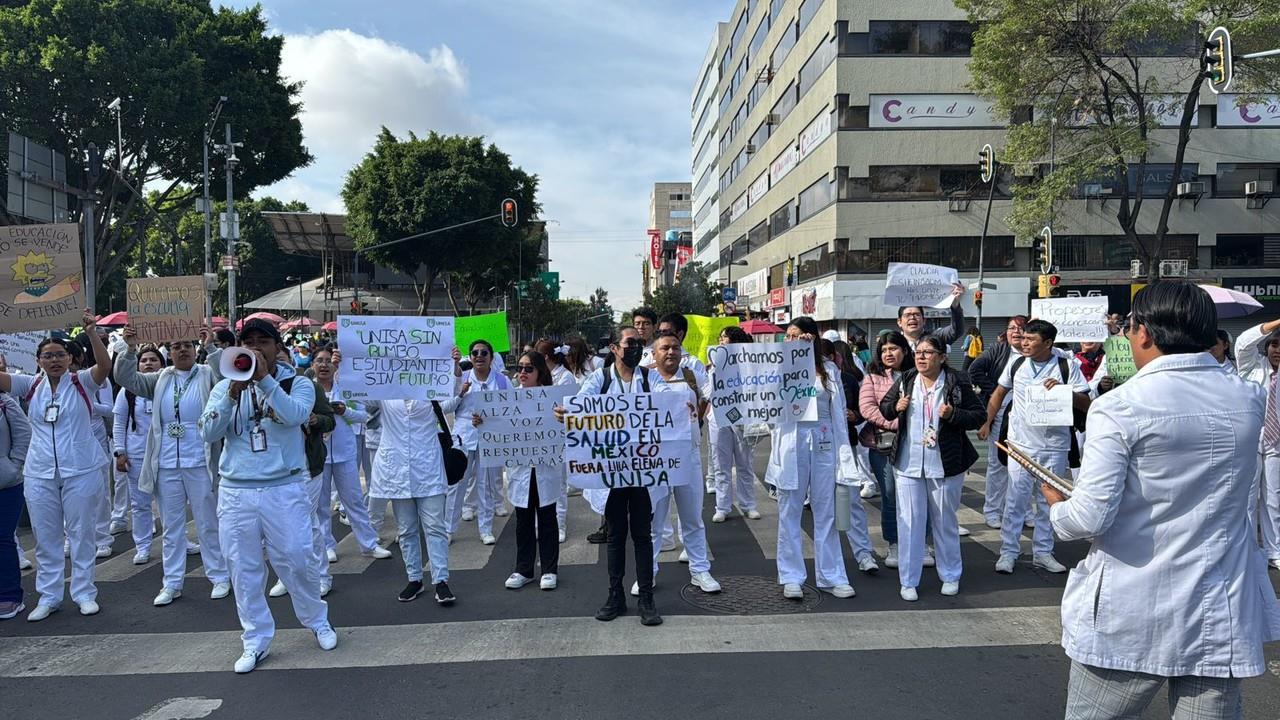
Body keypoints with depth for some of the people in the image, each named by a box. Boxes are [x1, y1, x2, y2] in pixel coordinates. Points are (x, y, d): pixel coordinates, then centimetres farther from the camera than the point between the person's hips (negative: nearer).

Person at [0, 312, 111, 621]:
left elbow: (105, 365, -22)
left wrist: (90, 331, -35)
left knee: (82, 534, 7)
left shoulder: (81, 382, -5)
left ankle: (84, 593, 19)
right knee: (45, 537, 11)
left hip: (81, 471, -3)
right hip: (39, 474, 3)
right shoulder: (30, 385, 5)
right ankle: (48, 597, 23)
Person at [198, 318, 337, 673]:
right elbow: (208, 433, -5)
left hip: (285, 488, -2)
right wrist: (234, 393, -18)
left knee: (298, 560, 1)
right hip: (236, 492, 3)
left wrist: (265, 378, -24)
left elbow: (294, 415, -20)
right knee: (244, 570, 7)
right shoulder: (225, 387, 7)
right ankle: (256, 641, 21)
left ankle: (318, 622, 25)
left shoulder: (298, 383, 0)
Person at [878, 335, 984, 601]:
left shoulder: (957, 383, -6)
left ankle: (950, 576, 31)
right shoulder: (905, 381, 3)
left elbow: (979, 416, -4)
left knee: (945, 521, 13)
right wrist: (895, 407, -7)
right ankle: (908, 581, 14)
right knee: (909, 522, 4)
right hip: (909, 464, 2)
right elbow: (884, 407, 15)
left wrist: (953, 415, -20)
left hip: (945, 466, -2)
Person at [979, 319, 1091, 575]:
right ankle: (1008, 551, 10)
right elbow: (999, 393, 15)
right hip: (1021, 444, 0)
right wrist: (986, 423, 11)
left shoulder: (1067, 366, -6)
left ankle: (1042, 552, 23)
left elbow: (1086, 405, -6)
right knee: (1015, 499, 0)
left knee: (1049, 501, 11)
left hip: (1055, 445, 0)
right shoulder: (1016, 365, 1)